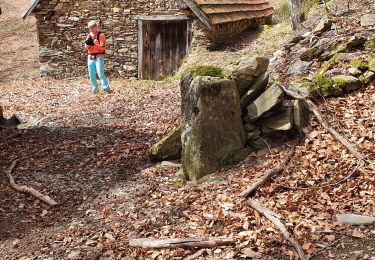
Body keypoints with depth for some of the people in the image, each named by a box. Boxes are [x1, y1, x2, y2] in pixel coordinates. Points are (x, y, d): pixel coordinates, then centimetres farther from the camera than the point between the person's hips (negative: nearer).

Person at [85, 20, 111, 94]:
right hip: (91, 57, 6)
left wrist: (93, 44, -23)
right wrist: (87, 43, -13)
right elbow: (86, 47, 9)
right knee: (91, 75, 6)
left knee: (100, 73, -17)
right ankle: (95, 88, 20)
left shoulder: (101, 35, -5)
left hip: (99, 57, -6)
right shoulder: (89, 35, 12)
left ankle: (106, 88, -18)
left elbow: (103, 47, -13)